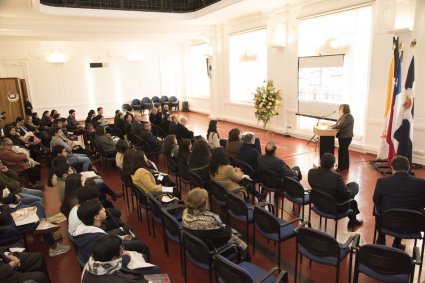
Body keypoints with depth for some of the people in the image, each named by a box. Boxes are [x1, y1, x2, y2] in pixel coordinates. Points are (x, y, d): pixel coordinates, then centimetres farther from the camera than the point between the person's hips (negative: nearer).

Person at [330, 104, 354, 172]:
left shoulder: (348, 116, -17)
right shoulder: (344, 115, 15)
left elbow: (341, 125, -23)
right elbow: (338, 123, 17)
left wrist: (333, 127, -12)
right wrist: (332, 125, 0)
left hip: (346, 137, -10)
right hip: (343, 136, 10)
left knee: (341, 151, -9)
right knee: (345, 150, 16)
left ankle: (341, 167, -5)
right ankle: (346, 165, 26)